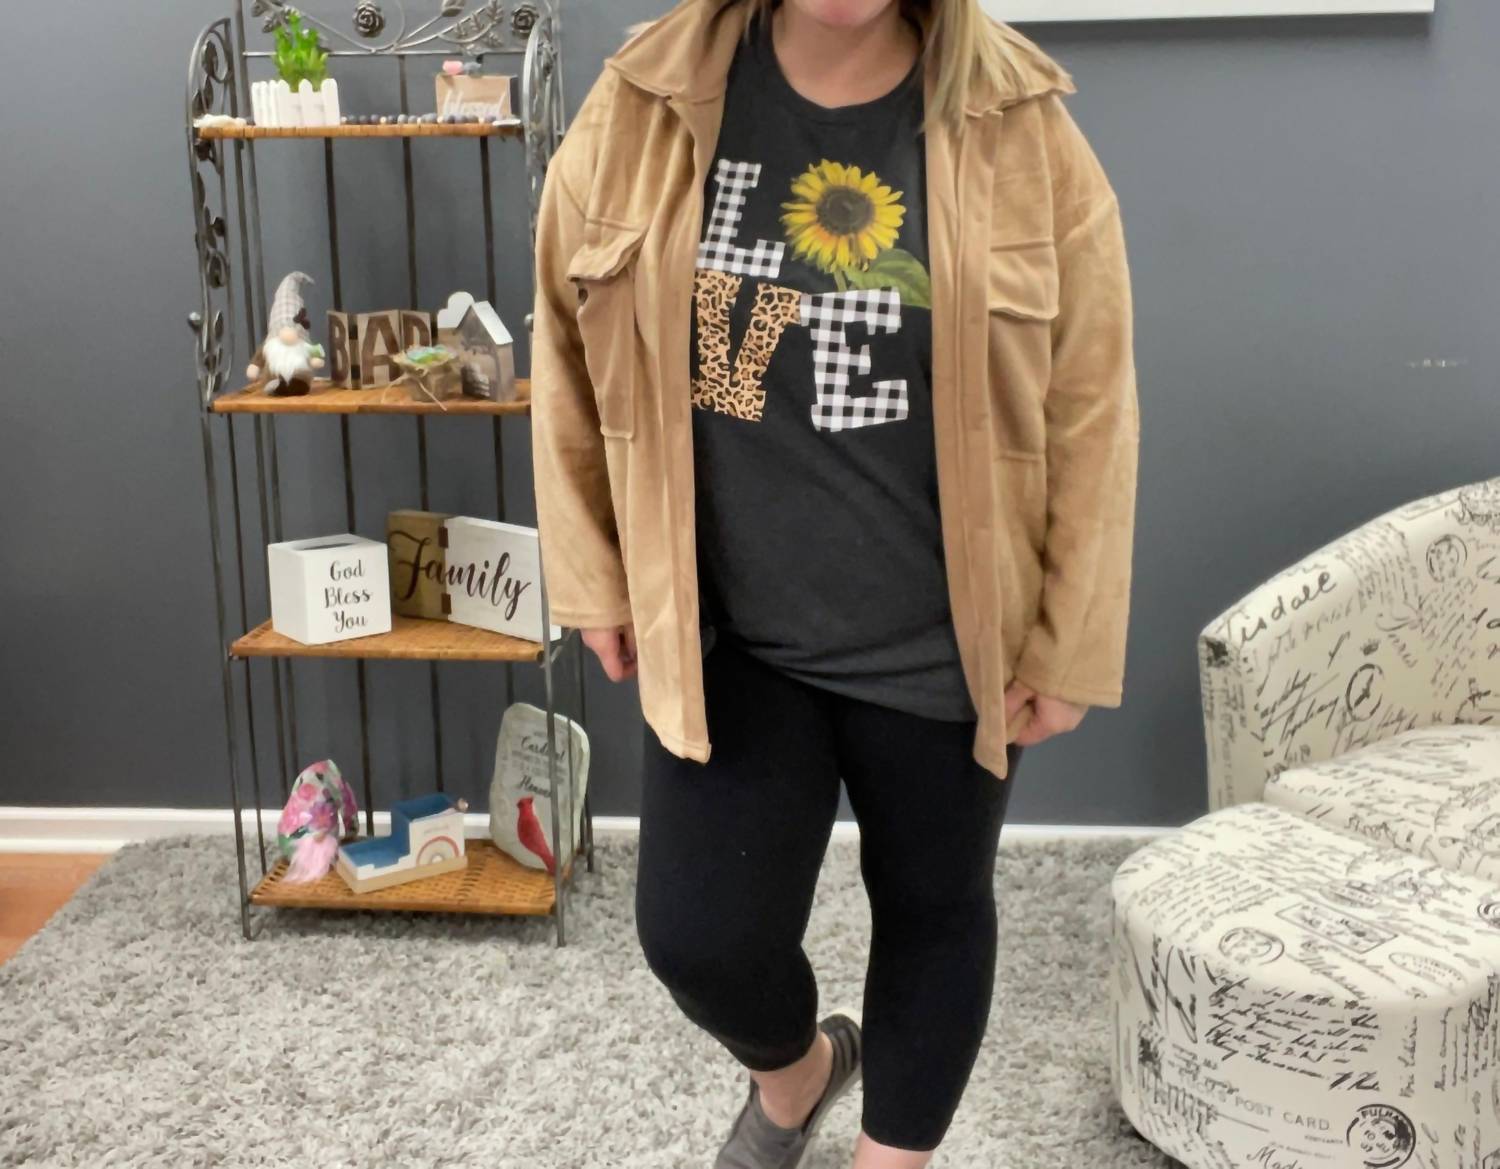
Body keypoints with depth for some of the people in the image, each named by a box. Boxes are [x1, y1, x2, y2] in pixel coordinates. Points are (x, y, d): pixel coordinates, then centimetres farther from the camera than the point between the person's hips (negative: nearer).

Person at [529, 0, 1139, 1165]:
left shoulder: (1017, 127, -11)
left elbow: (1088, 405, -6)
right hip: (724, 631, 1)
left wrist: (1069, 641, -4)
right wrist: (594, 579, 6)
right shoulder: (647, 108, -7)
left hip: (939, 641, -1)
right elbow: (572, 354, 4)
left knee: (931, 907, 14)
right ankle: (793, 1067, 41)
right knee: (697, 934, 4)